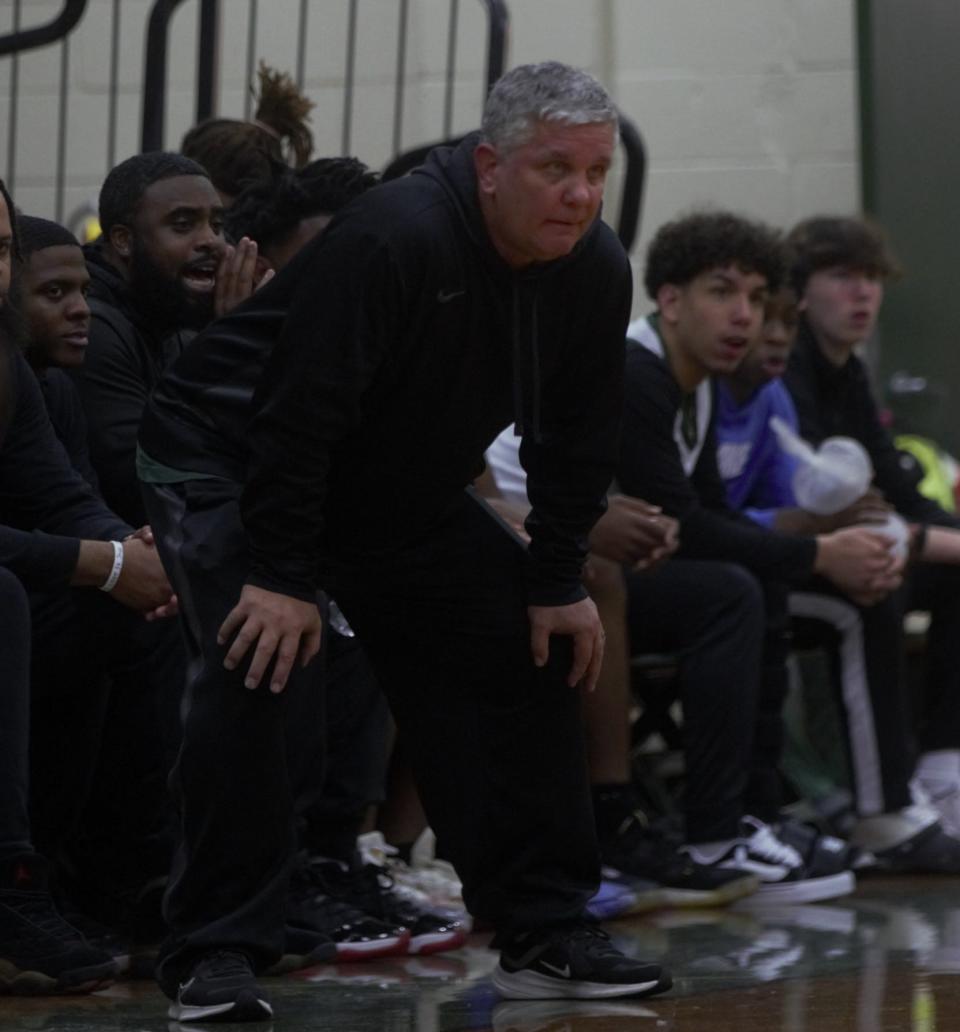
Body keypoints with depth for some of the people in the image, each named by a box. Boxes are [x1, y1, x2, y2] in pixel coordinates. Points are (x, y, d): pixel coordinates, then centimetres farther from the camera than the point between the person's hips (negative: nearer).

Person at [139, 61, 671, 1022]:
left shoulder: (595, 270, -9)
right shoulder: (392, 240, -33)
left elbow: (573, 438, 2)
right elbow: (301, 411, -33)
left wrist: (558, 582, 0)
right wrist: (282, 577, -31)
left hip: (405, 493, 7)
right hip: (232, 463, -7)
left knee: (531, 655, 3)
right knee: (255, 662, -25)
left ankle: (545, 936, 10)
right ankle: (215, 957, -18)